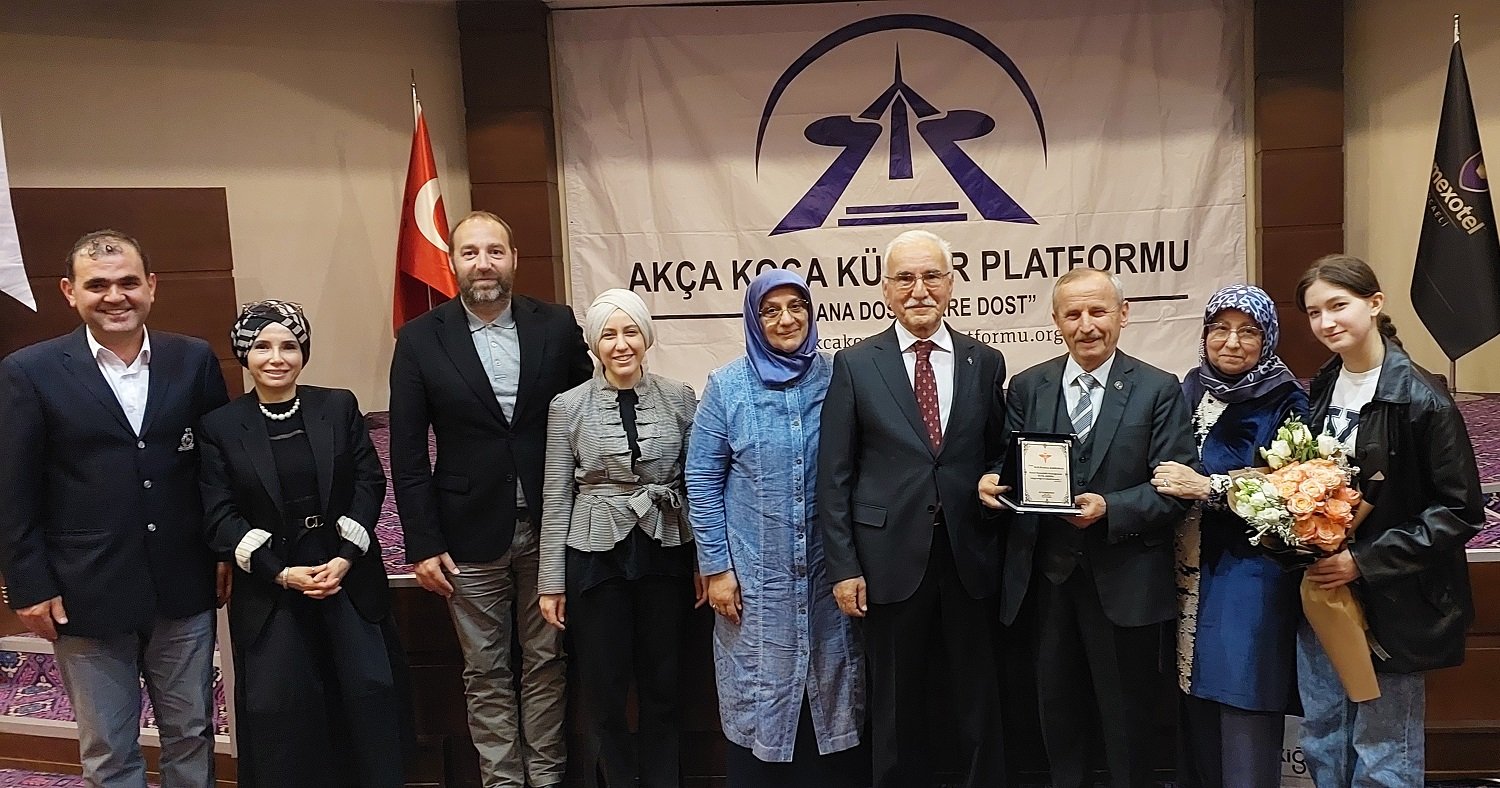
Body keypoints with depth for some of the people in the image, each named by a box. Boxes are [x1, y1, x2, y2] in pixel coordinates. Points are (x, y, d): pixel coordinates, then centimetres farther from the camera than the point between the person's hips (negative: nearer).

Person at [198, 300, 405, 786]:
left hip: (349, 576, 1)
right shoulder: (220, 426, -1)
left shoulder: (339, 407, 1)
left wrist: (346, 556, -13)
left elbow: (370, 483, -1)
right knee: (278, 708, 3)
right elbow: (221, 517, -5)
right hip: (268, 587, -1)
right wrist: (280, 573, -15)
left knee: (369, 694, 3)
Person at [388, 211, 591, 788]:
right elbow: (408, 453, -2)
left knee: (547, 663, 13)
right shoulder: (420, 340, -3)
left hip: (549, 528, 1)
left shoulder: (557, 326, -1)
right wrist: (422, 544, -5)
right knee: (485, 674, 10)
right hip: (471, 535, 0)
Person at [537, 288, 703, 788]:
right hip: (596, 556, -1)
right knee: (603, 690, 7)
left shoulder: (680, 399, 0)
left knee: (662, 685, 11)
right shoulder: (567, 406, -2)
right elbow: (556, 498, 0)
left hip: (665, 555, 1)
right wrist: (551, 582, -1)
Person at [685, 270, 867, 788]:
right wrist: (715, 567, -6)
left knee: (833, 688, 11)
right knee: (759, 692, 8)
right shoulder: (727, 385, -3)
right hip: (755, 573, -1)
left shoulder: (836, 378, 1)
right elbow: (702, 481, -2)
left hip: (828, 569, 2)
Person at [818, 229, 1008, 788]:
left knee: (979, 700, 12)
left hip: (969, 556, 2)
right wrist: (843, 566, -6)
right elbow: (834, 475, -2)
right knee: (896, 706, 11)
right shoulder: (854, 365, 0)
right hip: (891, 558, -1)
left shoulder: (985, 362, 6)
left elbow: (998, 454, 16)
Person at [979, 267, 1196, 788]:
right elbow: (1012, 467, 7)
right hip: (1046, 574, 3)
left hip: (1124, 582, -3)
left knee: (1126, 721, 12)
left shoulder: (1158, 390, -3)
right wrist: (992, 485, -15)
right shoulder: (1027, 387, 6)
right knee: (1057, 710, 17)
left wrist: (1110, 508, -23)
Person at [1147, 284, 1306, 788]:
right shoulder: (1191, 391, 11)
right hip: (1190, 577, 5)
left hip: (1248, 585, -5)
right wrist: (1172, 482, 0)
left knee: (1244, 724, -2)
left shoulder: (1284, 404, -5)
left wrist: (1207, 488, -19)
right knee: (1195, 716, 12)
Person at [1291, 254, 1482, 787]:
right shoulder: (1320, 391, 7)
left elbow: (1460, 511, -14)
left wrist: (1365, 561, -19)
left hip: (1391, 603, -6)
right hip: (1322, 595, 7)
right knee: (1322, 745, 17)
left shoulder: (1419, 398, -14)